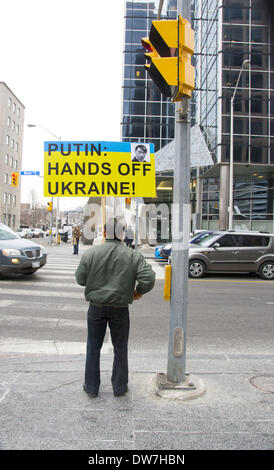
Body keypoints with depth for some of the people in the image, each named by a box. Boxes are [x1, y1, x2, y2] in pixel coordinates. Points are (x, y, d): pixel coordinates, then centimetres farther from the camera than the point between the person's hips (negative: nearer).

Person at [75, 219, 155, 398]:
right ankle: (120, 387, 27)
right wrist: (139, 291, 2)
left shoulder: (91, 253, -7)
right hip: (120, 309, 0)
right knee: (120, 348, 16)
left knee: (93, 348, 16)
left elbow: (80, 279, -2)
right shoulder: (133, 255, -9)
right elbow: (149, 277, -16)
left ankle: (91, 387, 27)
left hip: (96, 307, 1)